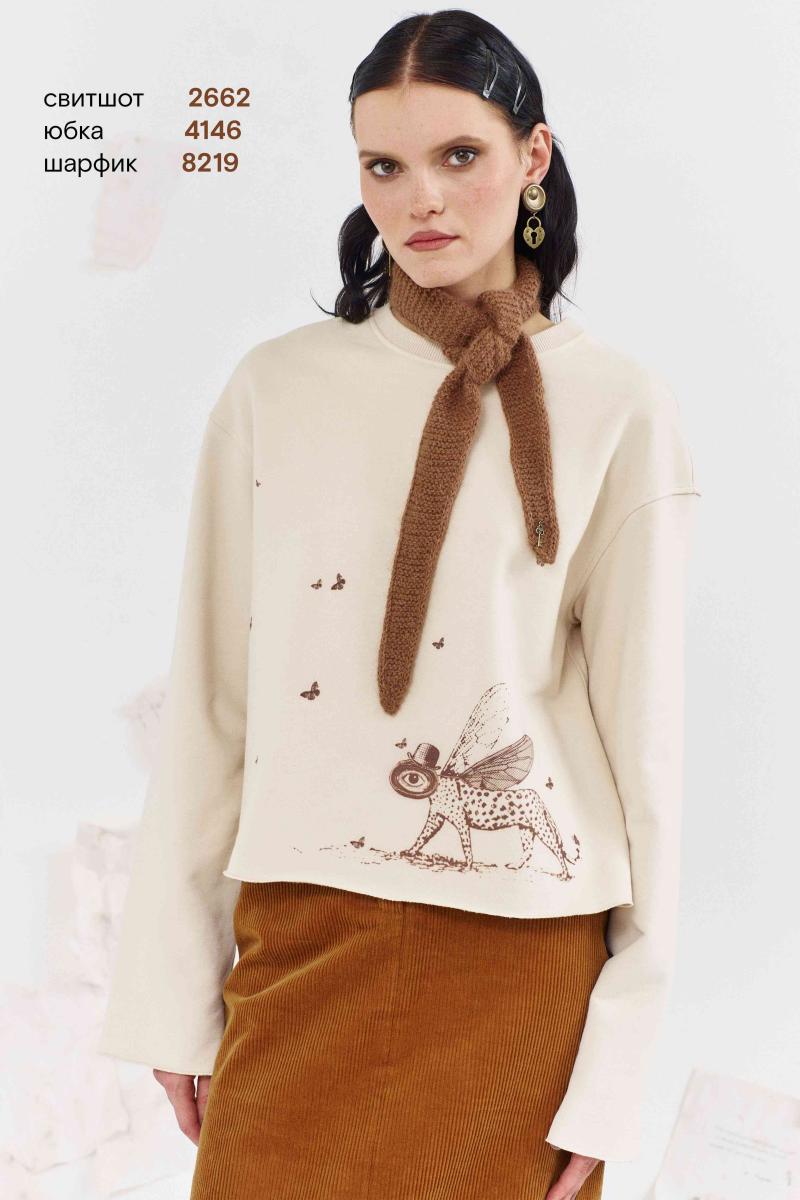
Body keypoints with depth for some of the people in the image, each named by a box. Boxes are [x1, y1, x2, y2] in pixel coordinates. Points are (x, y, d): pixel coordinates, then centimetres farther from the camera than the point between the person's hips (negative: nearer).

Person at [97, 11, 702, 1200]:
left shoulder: (618, 411, -1)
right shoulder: (275, 389, 3)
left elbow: (643, 724, -2)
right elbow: (209, 701, 4)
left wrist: (619, 1065, -4)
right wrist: (174, 991, 2)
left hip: (521, 962, -1)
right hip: (301, 940, 1)